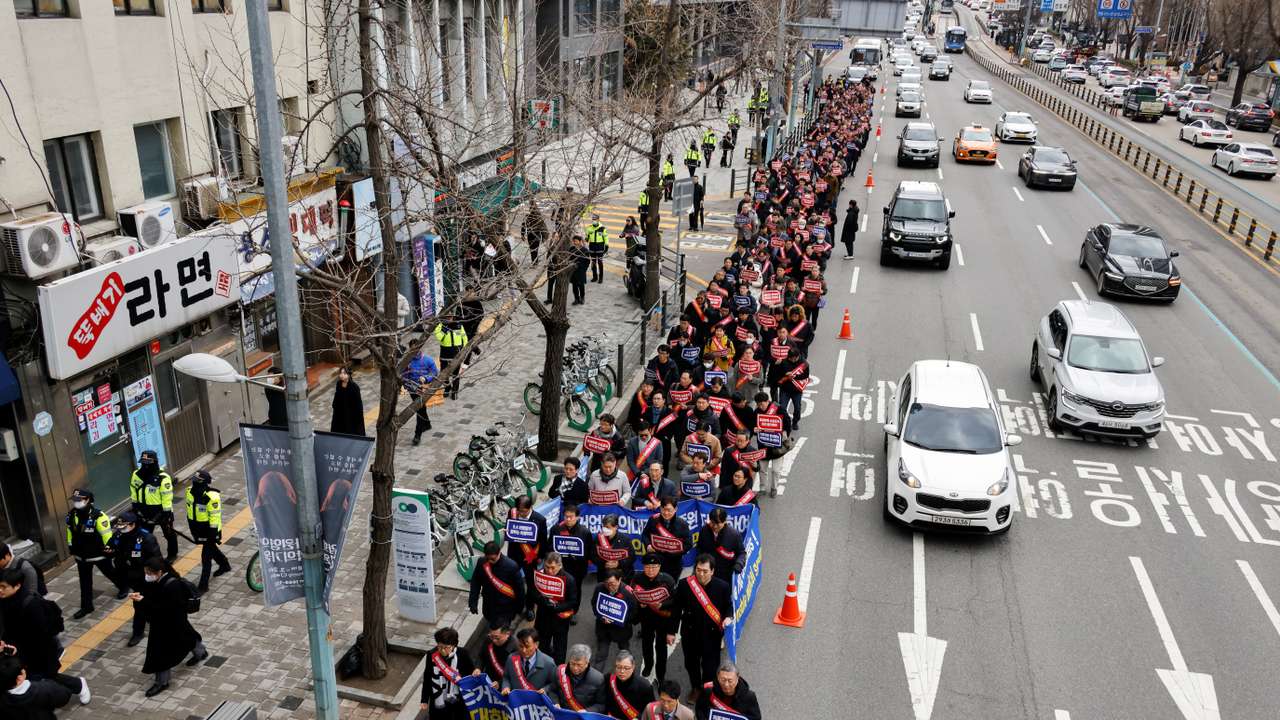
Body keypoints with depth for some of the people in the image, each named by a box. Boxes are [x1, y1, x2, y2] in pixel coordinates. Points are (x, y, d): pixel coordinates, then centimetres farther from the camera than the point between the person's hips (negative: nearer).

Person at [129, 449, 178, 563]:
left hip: (161, 511, -5)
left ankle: (172, 554, 35)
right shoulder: (137, 475, -8)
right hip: (146, 512, 5)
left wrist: (167, 515, -18)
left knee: (169, 533, 15)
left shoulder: (163, 478, -26)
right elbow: (134, 493, 7)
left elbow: (167, 498, -21)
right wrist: (135, 508, 9)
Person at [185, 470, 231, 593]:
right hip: (198, 529, 8)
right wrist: (192, 528, 16)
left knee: (206, 556, -2)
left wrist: (214, 535, -18)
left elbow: (215, 518, -21)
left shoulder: (212, 497, -27)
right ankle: (225, 565, 50)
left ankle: (203, 585, 6)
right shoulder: (190, 492, -5)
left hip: (210, 530, -8)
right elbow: (190, 511, 10)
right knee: (211, 549, 26)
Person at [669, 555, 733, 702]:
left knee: (710, 665, 7)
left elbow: (729, 606, 1)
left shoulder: (723, 587, -16)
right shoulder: (684, 585, -15)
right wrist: (672, 631, 0)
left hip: (712, 633, -2)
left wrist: (728, 617, -21)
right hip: (690, 633, 2)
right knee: (691, 663, 19)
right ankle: (695, 688, 45)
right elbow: (676, 609, -4)